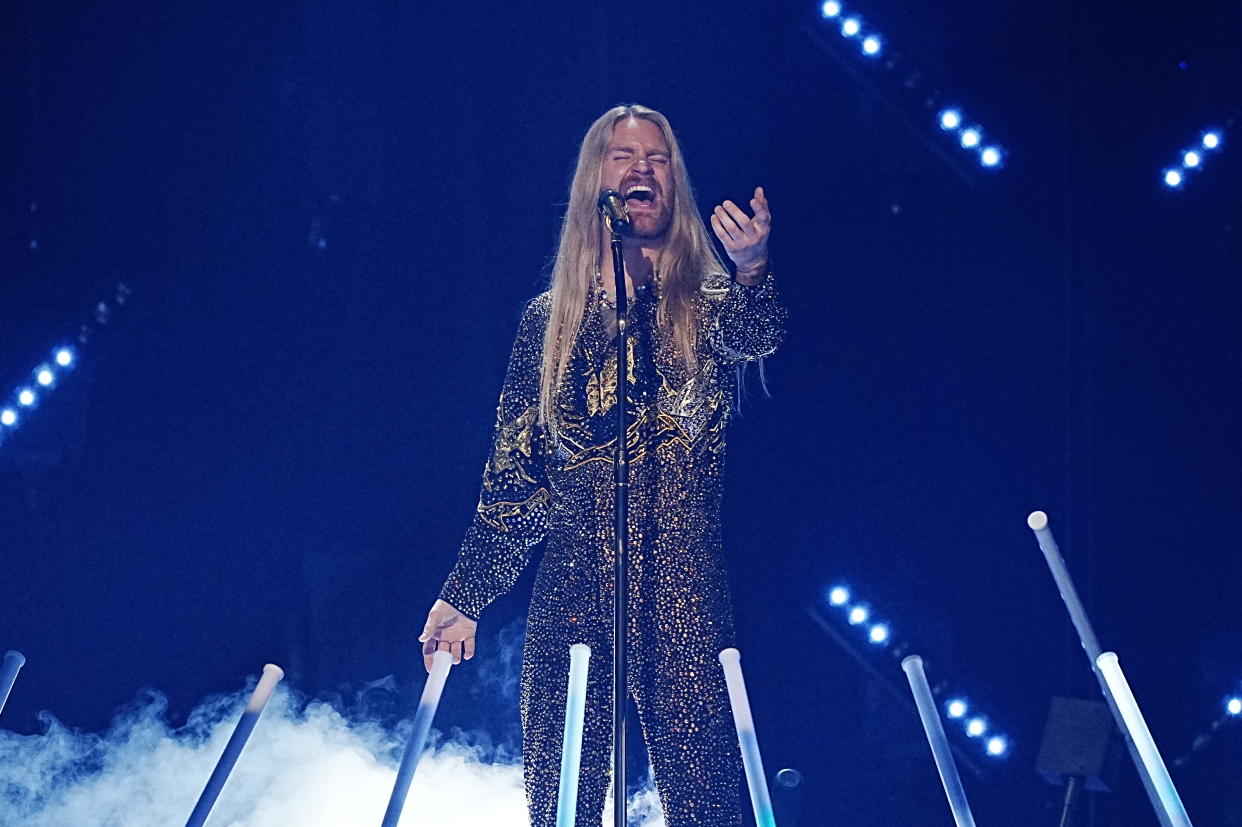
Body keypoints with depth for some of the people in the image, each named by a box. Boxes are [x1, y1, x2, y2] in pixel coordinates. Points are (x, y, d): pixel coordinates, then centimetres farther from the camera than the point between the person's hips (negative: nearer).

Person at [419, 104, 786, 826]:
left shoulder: (707, 301, 10)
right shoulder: (550, 319, 15)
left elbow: (755, 337, -15)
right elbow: (511, 471, 15)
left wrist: (750, 268, -38)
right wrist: (465, 595, 10)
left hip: (683, 585, -2)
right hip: (573, 585, 2)